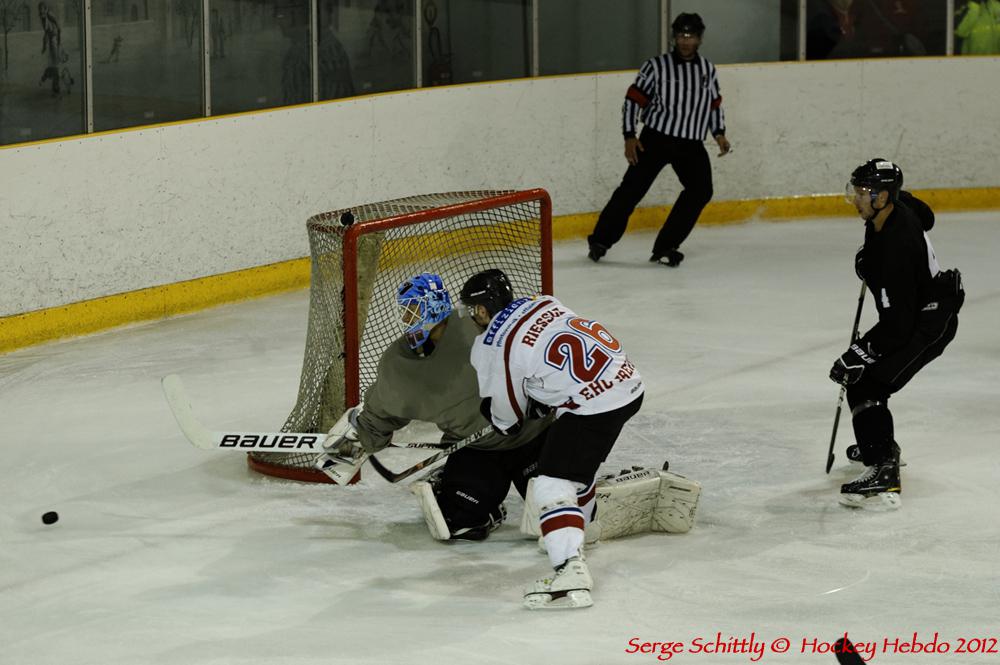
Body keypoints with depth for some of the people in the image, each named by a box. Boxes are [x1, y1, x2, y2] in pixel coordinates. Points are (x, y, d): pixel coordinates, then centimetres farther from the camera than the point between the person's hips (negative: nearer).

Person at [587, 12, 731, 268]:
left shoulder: (708, 70, 9)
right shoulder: (656, 67, -4)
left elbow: (714, 105, 21)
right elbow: (633, 100, -4)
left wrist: (719, 133, 7)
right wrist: (629, 136, -11)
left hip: (691, 144, 4)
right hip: (655, 138, -4)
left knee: (701, 190, -12)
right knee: (633, 188, -7)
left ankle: (665, 247, -6)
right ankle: (601, 240, 6)